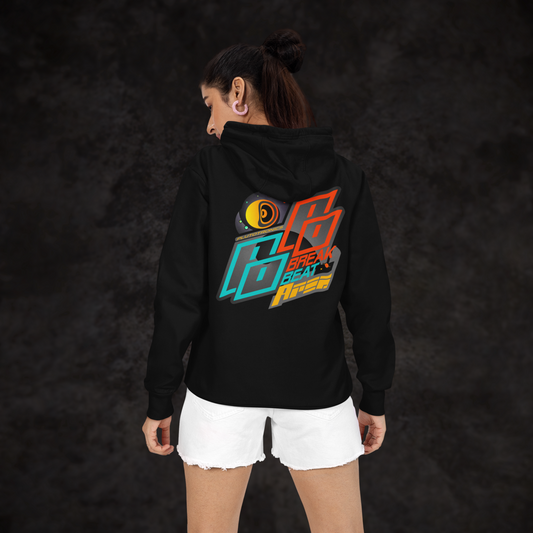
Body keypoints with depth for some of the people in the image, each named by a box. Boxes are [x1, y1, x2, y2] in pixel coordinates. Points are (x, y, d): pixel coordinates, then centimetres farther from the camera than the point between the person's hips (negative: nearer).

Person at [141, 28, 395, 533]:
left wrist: (159, 399, -1)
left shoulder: (208, 169, -9)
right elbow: (369, 298, -1)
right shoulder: (345, 177, -2)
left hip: (223, 383, -1)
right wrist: (374, 396, 9)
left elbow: (179, 295, -10)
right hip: (318, 385, 2)